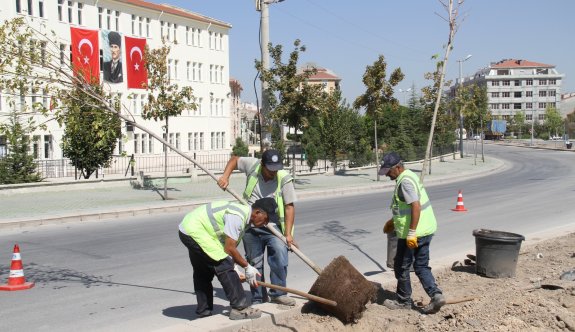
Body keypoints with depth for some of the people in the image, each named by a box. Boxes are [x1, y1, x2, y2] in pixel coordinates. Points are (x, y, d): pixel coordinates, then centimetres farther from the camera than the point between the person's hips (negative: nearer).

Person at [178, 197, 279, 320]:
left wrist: (233, 266, 0)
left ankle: (203, 312, 28)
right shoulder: (237, 217, -24)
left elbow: (228, 246, 11)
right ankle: (240, 308, -7)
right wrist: (247, 267, -11)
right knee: (225, 266, -11)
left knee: (203, 273, 18)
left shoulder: (244, 214, 8)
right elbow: (229, 248, -21)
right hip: (195, 231, -11)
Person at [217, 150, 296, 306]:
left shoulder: (284, 179, -15)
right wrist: (225, 176, -5)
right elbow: (234, 160, 11)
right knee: (254, 262, 7)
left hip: (273, 226, -2)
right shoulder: (252, 165, -9)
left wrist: (288, 233, -17)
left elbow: (289, 207, -12)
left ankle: (278, 293, -3)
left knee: (280, 255, -19)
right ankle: (259, 298, 20)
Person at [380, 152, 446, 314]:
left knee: (401, 266, 6)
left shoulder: (405, 181, -19)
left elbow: (416, 206, -28)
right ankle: (436, 295, 1)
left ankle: (404, 301, 19)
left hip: (413, 233, -10)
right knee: (421, 266, 14)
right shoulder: (408, 176, 13)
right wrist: (394, 220, 33)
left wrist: (411, 233, -28)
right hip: (426, 230, 10)